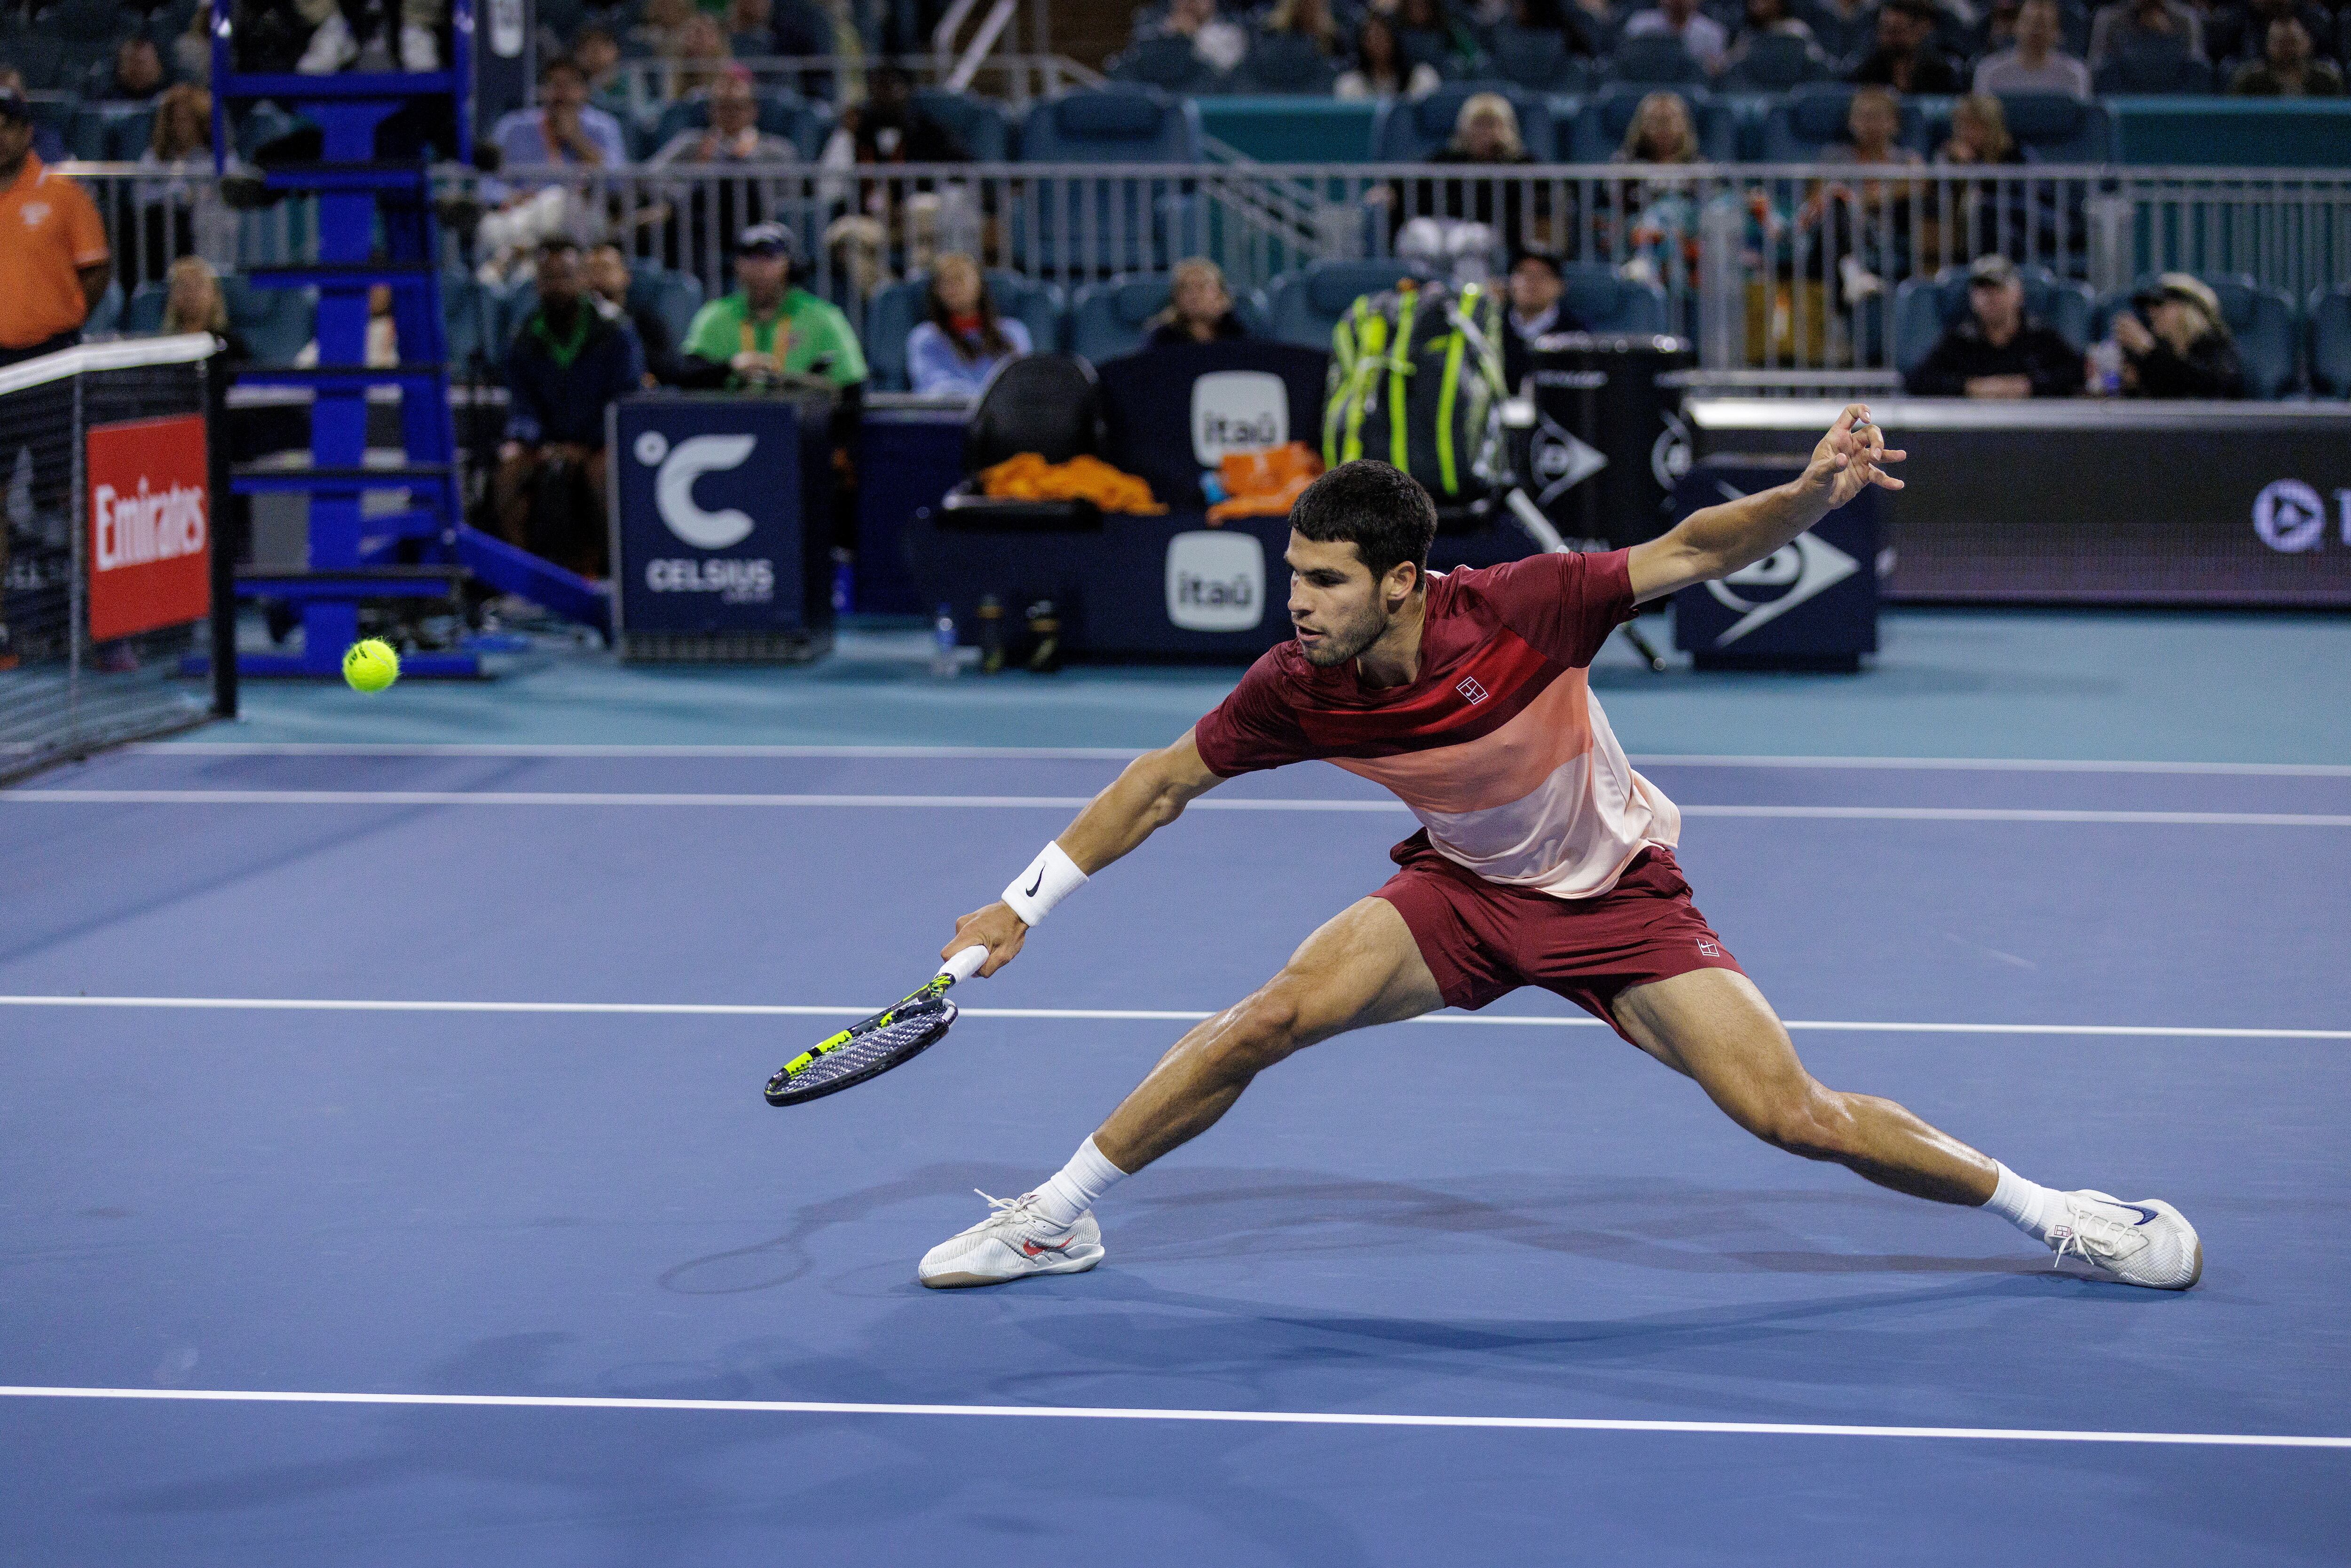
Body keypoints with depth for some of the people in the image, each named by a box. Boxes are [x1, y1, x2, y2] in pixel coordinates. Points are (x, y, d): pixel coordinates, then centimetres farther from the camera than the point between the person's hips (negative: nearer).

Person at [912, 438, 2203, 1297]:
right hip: (1462, 890, 3)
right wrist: (1020, 907, -7)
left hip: (1616, 898, -2)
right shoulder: (1297, 690, -20)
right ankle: (1053, 1221, -1)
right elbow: (1165, 782, -6)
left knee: (1795, 1117, -12)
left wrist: (1810, 495, -38)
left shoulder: (1518, 610, -29)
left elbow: (1686, 553, -21)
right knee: (1273, 1017, -18)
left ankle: (2051, 1214, 8)